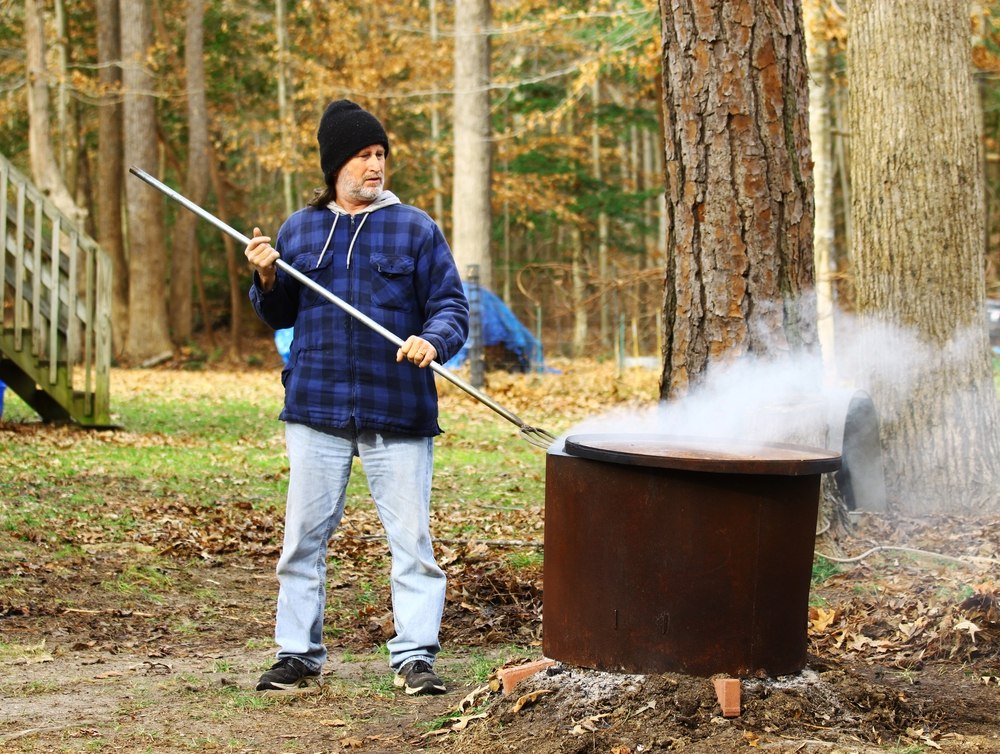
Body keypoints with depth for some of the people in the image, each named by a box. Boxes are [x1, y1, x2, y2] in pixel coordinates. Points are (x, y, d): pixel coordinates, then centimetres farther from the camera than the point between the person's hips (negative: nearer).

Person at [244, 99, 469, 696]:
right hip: (317, 406, 2)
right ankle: (299, 653, 15)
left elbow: (452, 306, 2)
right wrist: (266, 278, -2)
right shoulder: (299, 231, 13)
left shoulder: (416, 228, 5)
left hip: (398, 411, -2)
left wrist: (432, 340, -19)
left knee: (412, 537, -2)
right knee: (304, 536, 5)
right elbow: (281, 315, 18)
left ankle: (415, 657, 5)